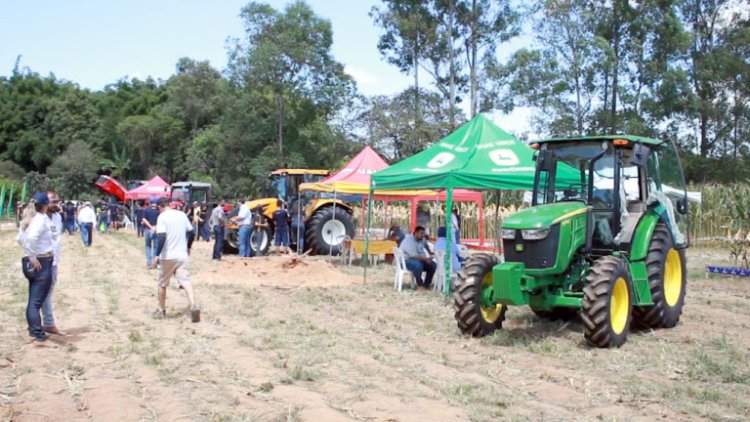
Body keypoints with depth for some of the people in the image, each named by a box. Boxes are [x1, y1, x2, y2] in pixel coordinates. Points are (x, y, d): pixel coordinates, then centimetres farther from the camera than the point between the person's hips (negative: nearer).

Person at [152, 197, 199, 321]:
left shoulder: (162, 216, -8)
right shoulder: (182, 214, 8)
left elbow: (161, 237, -20)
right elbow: (191, 233, 13)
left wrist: (157, 254, -16)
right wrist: (188, 247, 28)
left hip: (167, 256, -4)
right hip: (182, 255, 4)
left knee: (162, 284, 14)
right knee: (185, 281, -5)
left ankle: (161, 310, 27)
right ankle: (193, 305, -27)